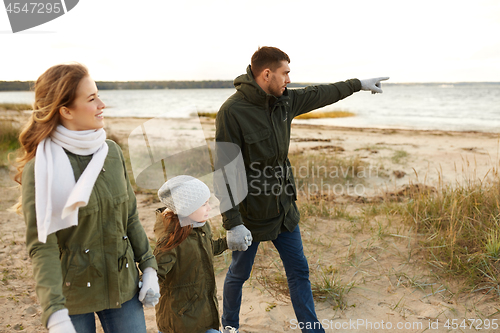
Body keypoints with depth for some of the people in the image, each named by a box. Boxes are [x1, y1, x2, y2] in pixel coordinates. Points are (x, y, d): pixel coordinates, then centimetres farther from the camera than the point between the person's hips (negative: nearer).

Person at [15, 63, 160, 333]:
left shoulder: (111, 151, -1)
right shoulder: (40, 169, -16)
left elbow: (130, 216, 5)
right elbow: (41, 246, -19)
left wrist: (149, 268, 3)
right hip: (72, 294, -4)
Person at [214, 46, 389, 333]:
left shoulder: (285, 101, -1)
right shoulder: (232, 111, -22)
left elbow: (319, 95, 18)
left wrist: (359, 84, 28)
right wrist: (232, 223, -26)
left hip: (284, 209, 6)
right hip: (250, 213, -6)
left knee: (299, 271, 14)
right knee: (239, 274, 15)